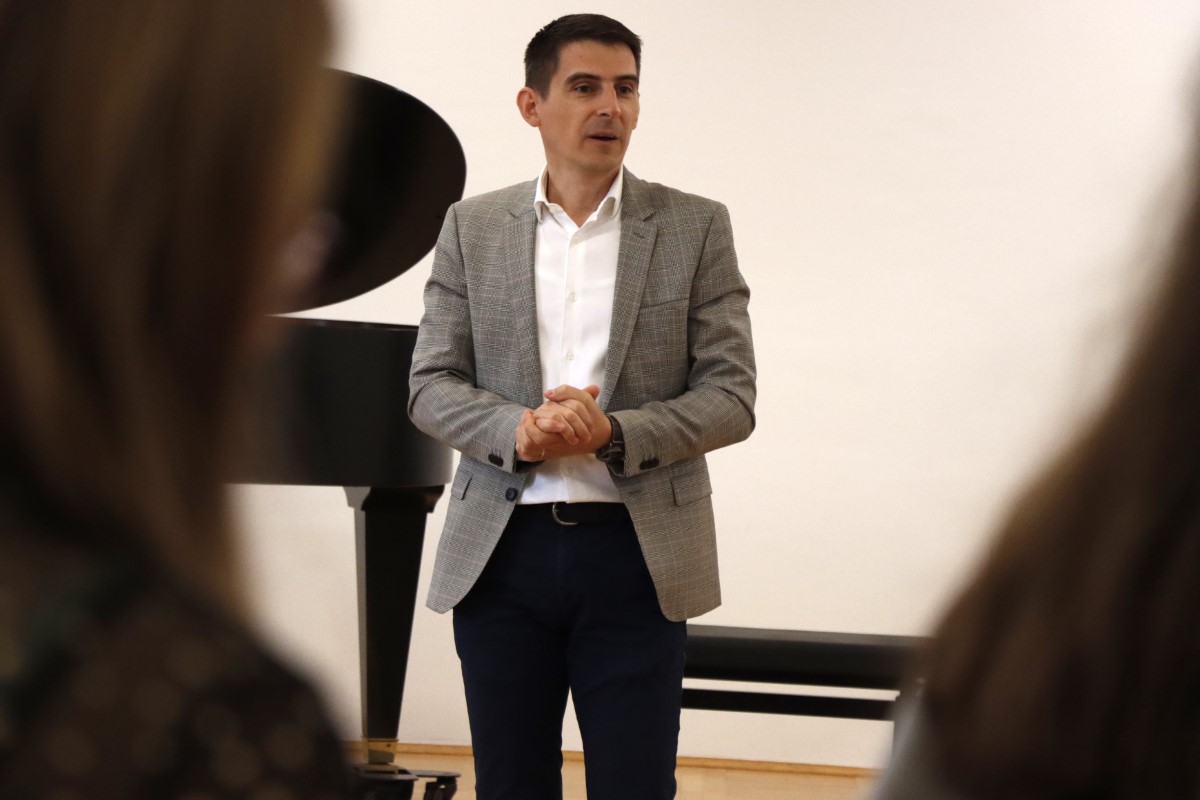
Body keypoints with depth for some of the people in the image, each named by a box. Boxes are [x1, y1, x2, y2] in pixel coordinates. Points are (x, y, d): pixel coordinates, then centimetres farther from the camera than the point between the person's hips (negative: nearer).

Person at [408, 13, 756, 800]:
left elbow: (731, 396, -2)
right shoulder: (471, 228, 7)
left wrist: (613, 434, -18)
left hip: (637, 553, -1)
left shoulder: (697, 227, 3)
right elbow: (432, 383, 4)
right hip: (501, 552, 2)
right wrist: (517, 431, -16)